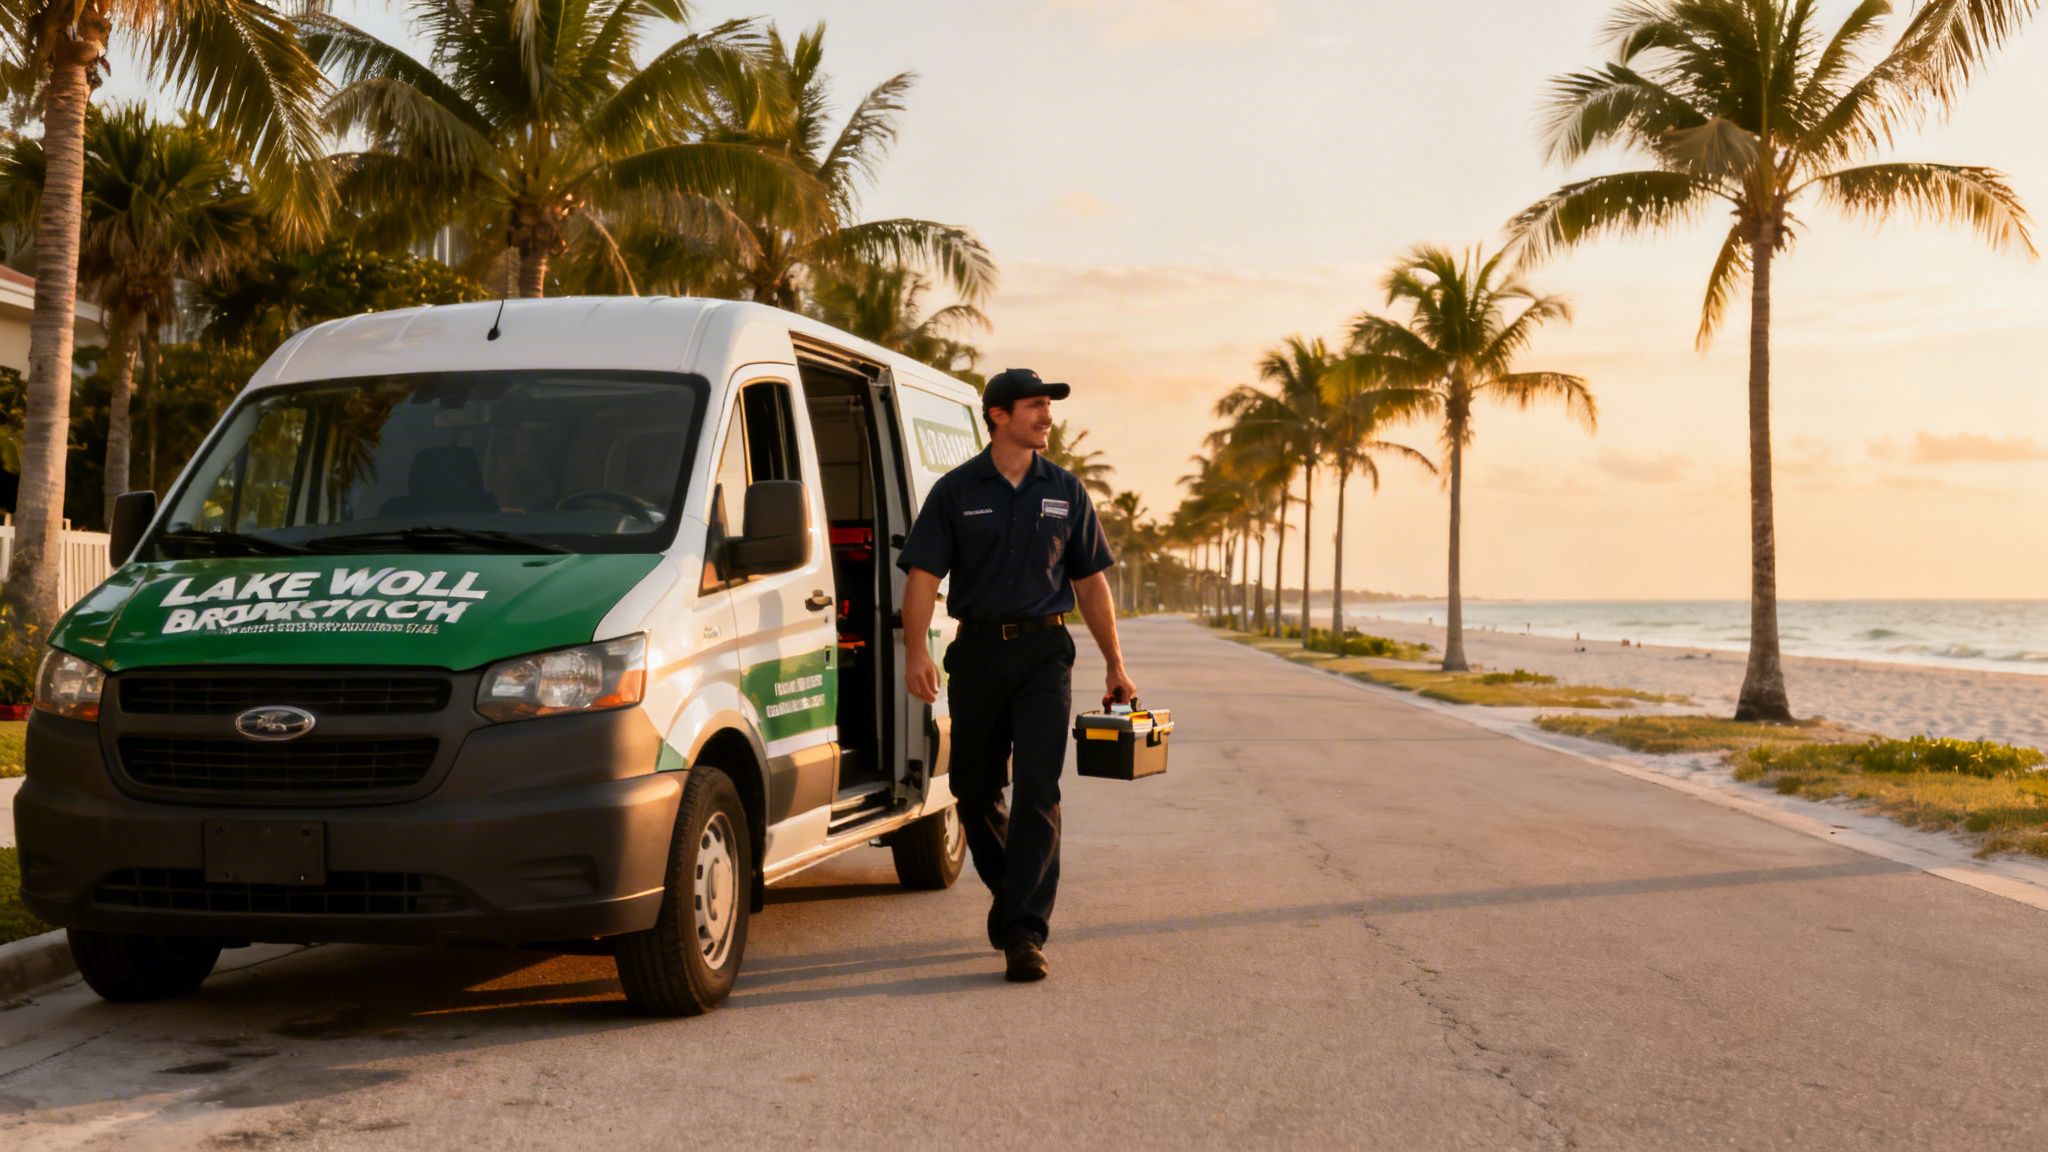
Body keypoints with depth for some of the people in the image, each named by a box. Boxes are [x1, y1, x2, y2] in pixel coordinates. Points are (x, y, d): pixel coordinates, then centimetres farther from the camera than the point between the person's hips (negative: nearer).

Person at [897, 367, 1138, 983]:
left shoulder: (1065, 491, 9)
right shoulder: (956, 491, 2)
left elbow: (1090, 580, 14)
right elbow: (923, 574, -5)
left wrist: (1115, 664, 12)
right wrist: (916, 651, -19)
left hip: (1044, 653, 0)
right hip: (977, 652, 0)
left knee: (1037, 790, -11)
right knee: (974, 791, 9)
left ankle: (1025, 931, -12)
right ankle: (1010, 897, 33)